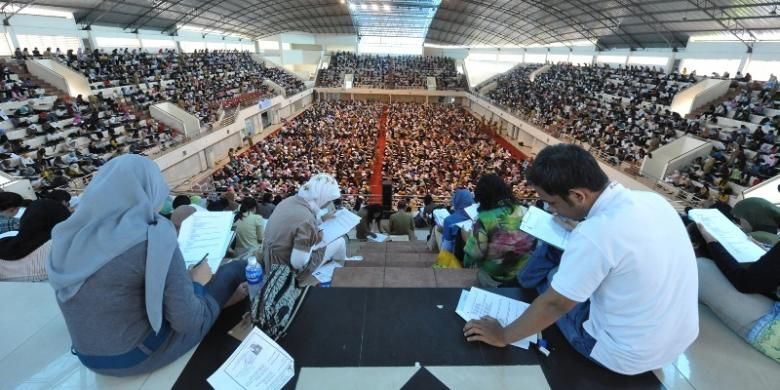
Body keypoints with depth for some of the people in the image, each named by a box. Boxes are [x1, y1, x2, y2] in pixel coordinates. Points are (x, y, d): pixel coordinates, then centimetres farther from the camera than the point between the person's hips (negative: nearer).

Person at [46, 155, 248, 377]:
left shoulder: (72, 236, -5)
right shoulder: (152, 239, -27)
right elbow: (188, 321, -24)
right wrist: (196, 283, -5)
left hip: (89, 357, 7)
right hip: (138, 355, -7)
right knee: (235, 269, 3)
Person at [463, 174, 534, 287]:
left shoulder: (484, 219, -20)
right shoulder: (523, 212, -7)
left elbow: (473, 254, -23)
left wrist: (469, 238, -3)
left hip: (496, 277, -4)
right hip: (527, 271, 5)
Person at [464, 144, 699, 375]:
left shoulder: (594, 234, -31)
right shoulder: (651, 200, -8)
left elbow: (554, 304, -22)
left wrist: (503, 336, -9)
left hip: (628, 357, -7)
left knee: (547, 276, 7)